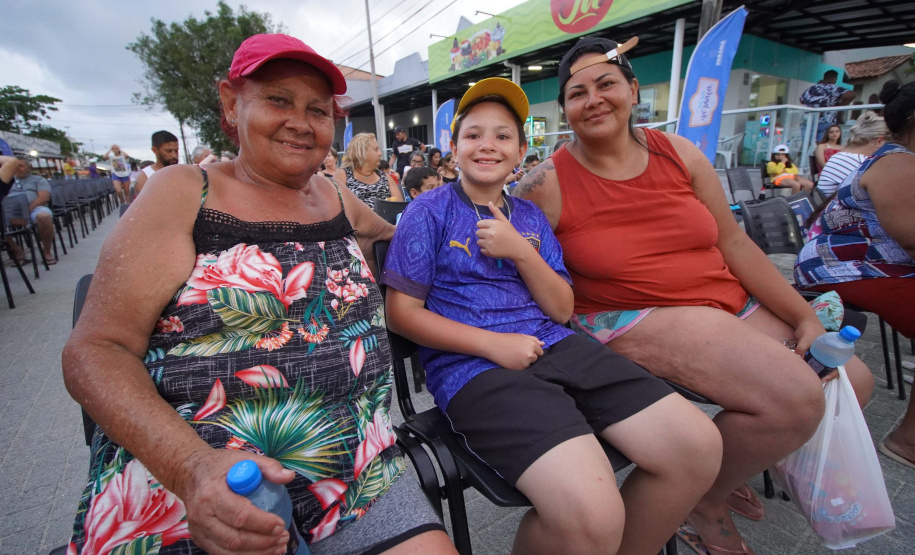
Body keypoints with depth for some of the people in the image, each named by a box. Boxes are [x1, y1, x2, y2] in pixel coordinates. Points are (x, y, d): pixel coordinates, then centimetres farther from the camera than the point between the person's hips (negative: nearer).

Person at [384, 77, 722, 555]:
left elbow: (561, 309, 11)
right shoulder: (430, 211, 3)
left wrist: (520, 251, -7)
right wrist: (493, 343, -13)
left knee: (698, 448, -7)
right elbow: (401, 312, -3)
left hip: (554, 347, 6)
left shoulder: (530, 216, 17)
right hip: (471, 364, -5)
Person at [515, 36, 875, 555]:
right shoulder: (549, 183, -10)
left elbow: (733, 241, 5)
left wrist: (805, 316, 4)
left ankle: (726, 468, 28)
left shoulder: (678, 153, 4)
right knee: (796, 398, -23)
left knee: (853, 380, 10)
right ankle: (705, 504, 8)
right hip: (630, 319, -7)